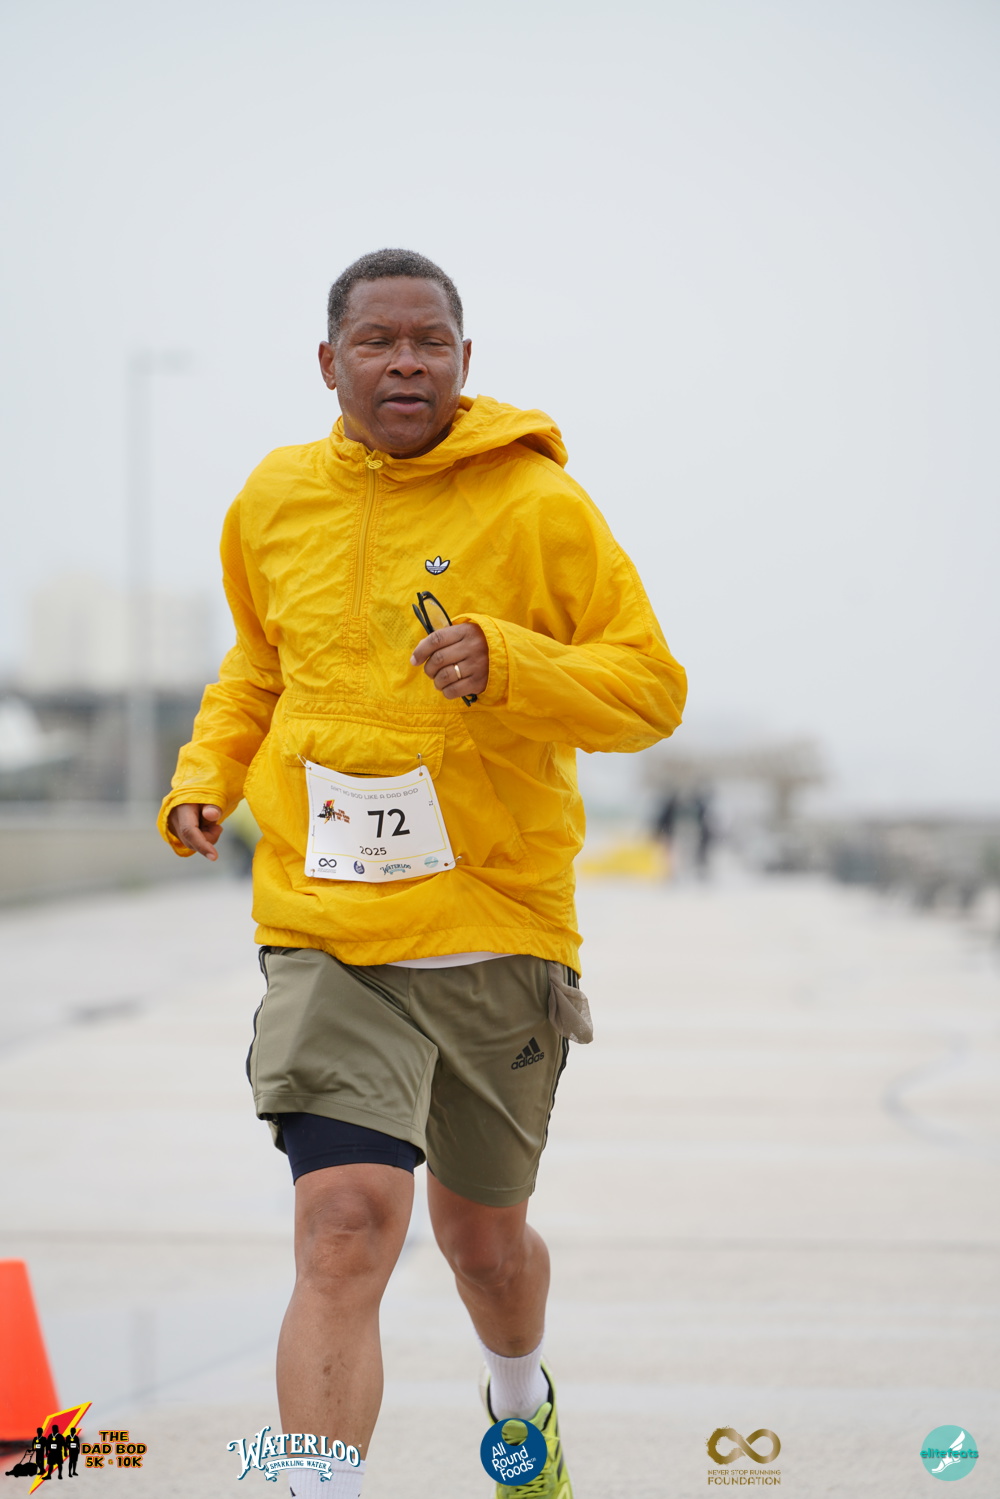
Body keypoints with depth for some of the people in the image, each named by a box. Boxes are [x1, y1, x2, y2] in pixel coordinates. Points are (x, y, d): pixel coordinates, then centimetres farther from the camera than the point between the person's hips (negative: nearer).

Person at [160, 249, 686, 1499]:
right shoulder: (274, 501, 5)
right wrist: (207, 771, 7)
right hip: (329, 934, 0)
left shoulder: (539, 504, -5)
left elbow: (654, 689, -4)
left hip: (503, 927, 0)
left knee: (483, 1235, 18)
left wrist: (509, 665, -21)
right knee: (347, 1226, -19)